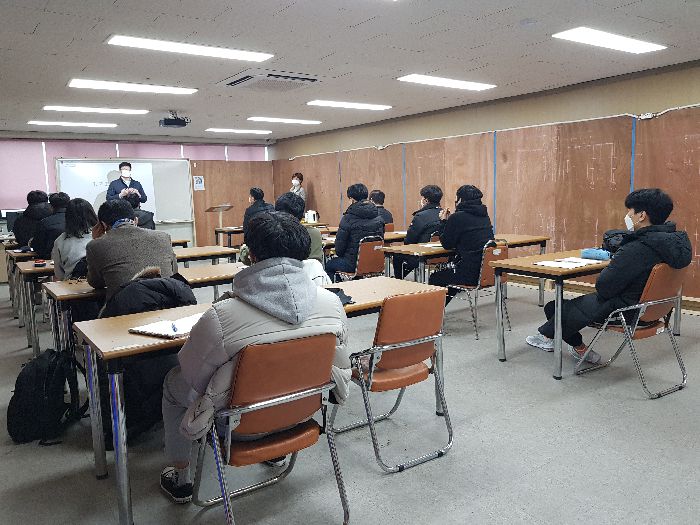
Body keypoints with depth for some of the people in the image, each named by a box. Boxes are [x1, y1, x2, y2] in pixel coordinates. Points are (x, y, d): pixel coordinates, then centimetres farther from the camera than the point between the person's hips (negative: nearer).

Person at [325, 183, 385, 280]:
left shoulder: (348, 218, -17)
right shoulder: (378, 218, -1)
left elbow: (339, 247, -10)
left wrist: (340, 254, 12)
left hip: (354, 264, -6)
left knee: (329, 265, 21)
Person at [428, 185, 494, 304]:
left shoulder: (458, 217, -13)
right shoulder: (484, 216, 10)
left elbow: (447, 245, -3)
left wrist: (443, 222, 9)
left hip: (471, 273, -9)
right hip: (488, 270, 9)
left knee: (435, 279, 14)